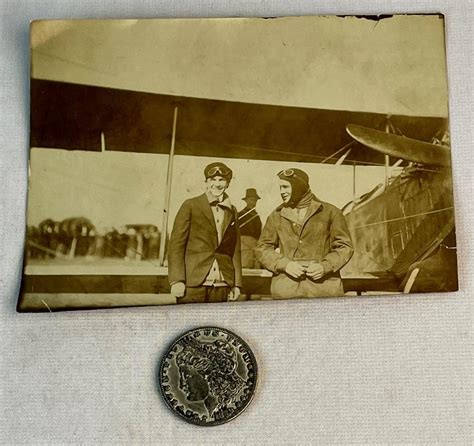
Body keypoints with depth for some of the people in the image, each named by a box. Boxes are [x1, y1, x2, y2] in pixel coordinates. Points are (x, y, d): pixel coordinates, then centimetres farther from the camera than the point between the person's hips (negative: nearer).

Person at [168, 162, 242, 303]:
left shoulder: (232, 211, 15)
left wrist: (237, 284, 10)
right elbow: (176, 244, -2)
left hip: (222, 286, 3)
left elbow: (235, 250, 16)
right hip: (193, 285, -3)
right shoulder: (190, 206, 3)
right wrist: (176, 280, -10)